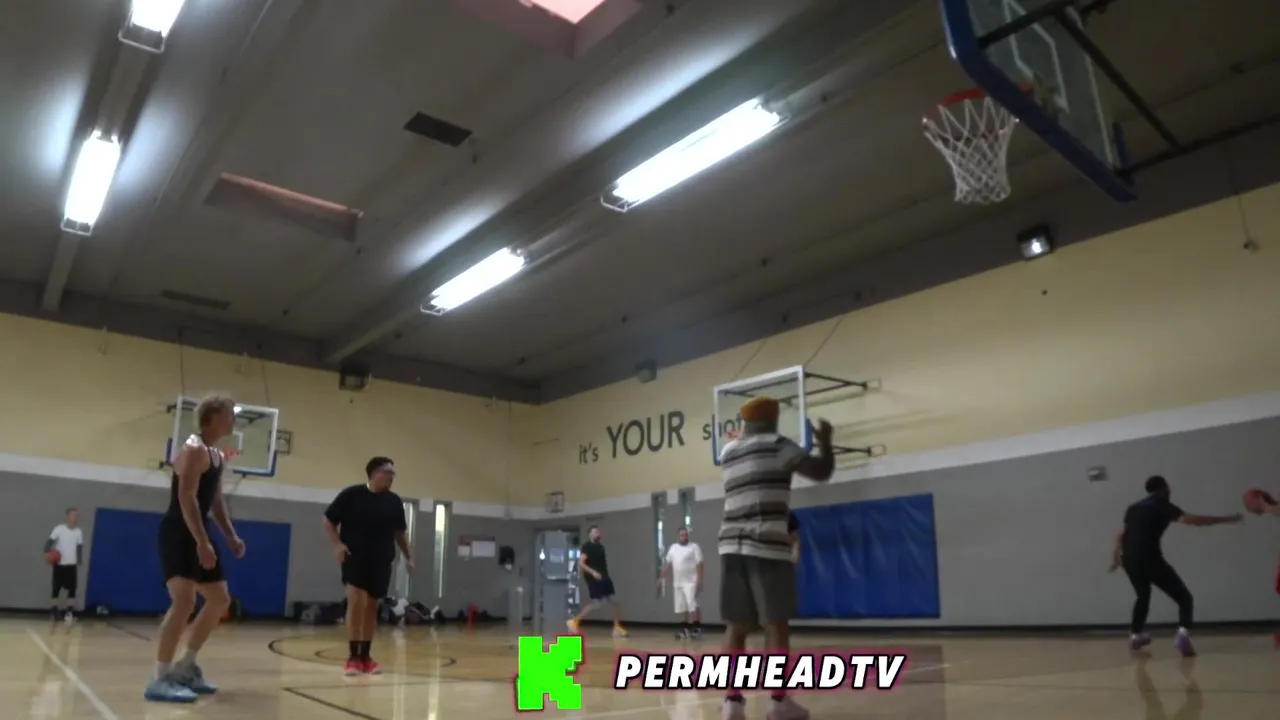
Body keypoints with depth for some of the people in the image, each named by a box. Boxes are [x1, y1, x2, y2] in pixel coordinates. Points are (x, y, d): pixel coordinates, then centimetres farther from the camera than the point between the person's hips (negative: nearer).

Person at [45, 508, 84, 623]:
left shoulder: (79, 532, 5)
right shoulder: (59, 528, -7)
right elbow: (50, 541, -11)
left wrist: (79, 563, 9)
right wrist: (48, 553, -30)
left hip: (72, 565, 3)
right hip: (59, 564, -3)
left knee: (72, 589, 0)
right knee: (56, 589, 4)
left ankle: (69, 612, 4)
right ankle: (53, 612, 13)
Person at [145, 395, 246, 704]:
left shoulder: (218, 456, 16)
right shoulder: (194, 450, -14)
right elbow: (186, 497, -24)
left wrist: (231, 536, 14)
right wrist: (202, 542, -30)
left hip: (196, 535, 10)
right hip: (178, 534, -10)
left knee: (220, 600, 12)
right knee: (184, 601, -20)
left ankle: (185, 667, 22)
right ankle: (160, 680, -14)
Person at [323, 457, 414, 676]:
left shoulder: (394, 501, 5)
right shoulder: (351, 495, -7)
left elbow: (399, 532, 16)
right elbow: (329, 521, 0)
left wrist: (408, 555, 9)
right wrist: (337, 544, -13)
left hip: (381, 561, 4)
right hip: (355, 558, -4)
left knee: (371, 607, 9)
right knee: (356, 601, -16)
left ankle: (365, 656, 20)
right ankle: (352, 657, -5)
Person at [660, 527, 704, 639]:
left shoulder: (694, 547, -5)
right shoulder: (673, 548, 13)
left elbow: (699, 565, -11)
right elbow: (668, 564, 17)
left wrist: (699, 581, -18)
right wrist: (662, 578, 12)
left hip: (691, 582, -6)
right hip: (677, 583, 6)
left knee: (692, 605, -15)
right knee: (681, 608, 9)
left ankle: (697, 627, -9)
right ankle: (686, 629, 18)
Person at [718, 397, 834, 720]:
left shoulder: (728, 452, 17)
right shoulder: (776, 445, 0)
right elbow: (821, 472, 1)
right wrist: (824, 440, 16)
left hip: (732, 547, 6)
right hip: (767, 548, -6)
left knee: (736, 626, 8)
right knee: (776, 625, 2)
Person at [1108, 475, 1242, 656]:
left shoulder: (1134, 508, 22)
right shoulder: (1163, 506, 2)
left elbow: (1122, 535, 25)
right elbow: (1191, 520, -13)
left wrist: (1117, 555, 35)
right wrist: (1226, 519, -9)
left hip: (1129, 560, 7)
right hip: (1150, 559, -7)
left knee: (1143, 595, 31)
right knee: (1184, 597, 2)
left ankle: (1135, 635, 37)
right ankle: (1183, 635, -21)